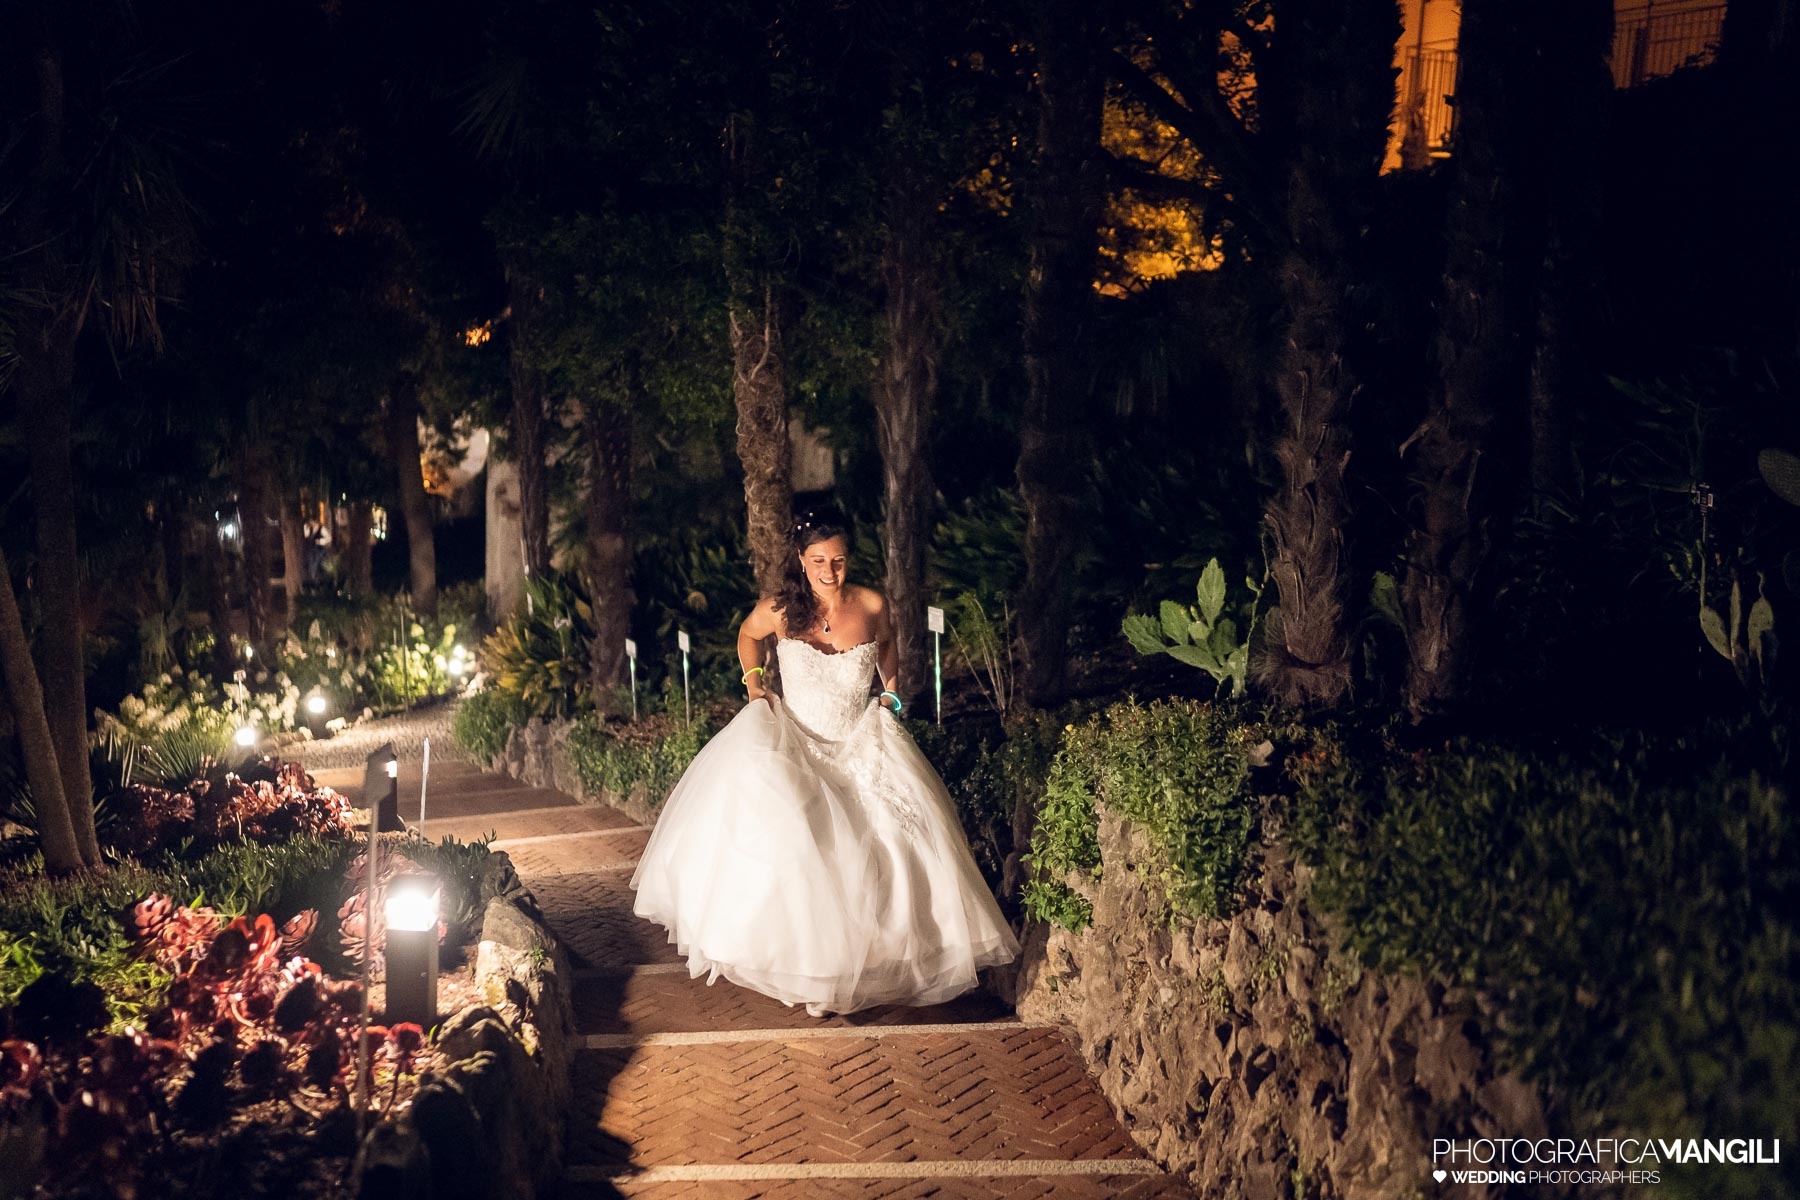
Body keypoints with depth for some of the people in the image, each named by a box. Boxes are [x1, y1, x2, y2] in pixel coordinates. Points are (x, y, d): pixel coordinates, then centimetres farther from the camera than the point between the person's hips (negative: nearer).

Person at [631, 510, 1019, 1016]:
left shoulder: (871, 606, -5)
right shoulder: (778, 610, -8)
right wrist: (754, 682, 5)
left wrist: (891, 687, 11)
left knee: (902, 836, -13)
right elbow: (747, 636, 17)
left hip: (861, 747, 2)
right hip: (796, 747, -1)